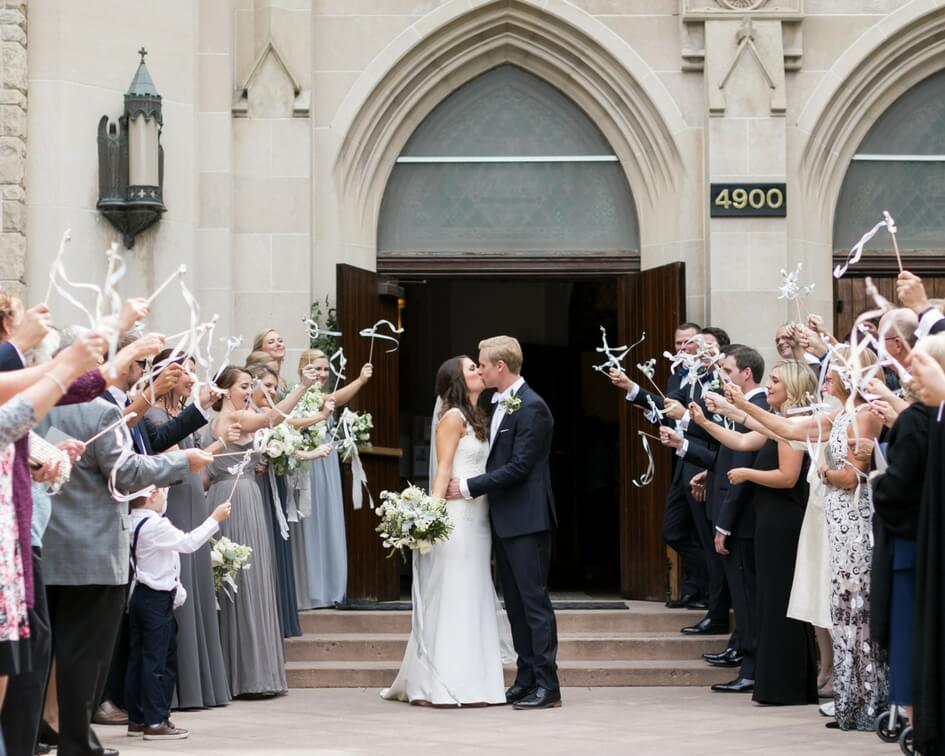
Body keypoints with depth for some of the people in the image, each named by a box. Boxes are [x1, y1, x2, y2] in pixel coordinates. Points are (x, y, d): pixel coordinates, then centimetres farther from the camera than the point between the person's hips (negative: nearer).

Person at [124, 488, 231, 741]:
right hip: (157, 598, -9)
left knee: (138, 658, 10)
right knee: (157, 660, -7)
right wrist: (214, 519, -12)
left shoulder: (132, 522, 10)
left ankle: (137, 719, 15)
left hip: (139, 595, 9)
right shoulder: (155, 525, -18)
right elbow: (188, 542, -19)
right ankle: (155, 722, -6)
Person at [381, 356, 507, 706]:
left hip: (477, 520, 9)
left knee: (473, 599, 9)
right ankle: (444, 686, -6)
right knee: (451, 598, -8)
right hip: (456, 517, -9)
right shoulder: (453, 417, -6)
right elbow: (443, 469, -13)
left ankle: (471, 681, 12)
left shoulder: (475, 419, 18)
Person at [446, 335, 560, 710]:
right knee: (515, 603, 11)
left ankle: (547, 685, -4)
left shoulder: (531, 408, -14)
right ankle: (526, 680, 16)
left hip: (526, 520, -9)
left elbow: (518, 467, -19)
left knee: (534, 600, -7)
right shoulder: (499, 404, 14)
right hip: (504, 520, 9)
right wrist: (470, 486, 6)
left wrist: (469, 487, -15)